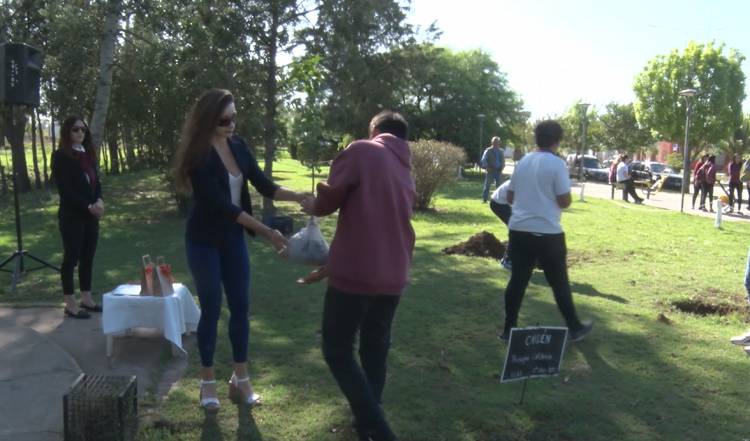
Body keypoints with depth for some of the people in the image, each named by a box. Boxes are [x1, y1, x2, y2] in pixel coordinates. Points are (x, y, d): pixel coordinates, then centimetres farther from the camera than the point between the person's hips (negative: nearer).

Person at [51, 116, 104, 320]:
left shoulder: (88, 154, 13)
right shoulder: (60, 156, -6)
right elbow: (64, 189, -12)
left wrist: (99, 201, -8)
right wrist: (89, 206, -17)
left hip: (91, 214, 6)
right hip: (72, 215, -6)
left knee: (88, 257, 10)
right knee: (71, 258, -1)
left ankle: (86, 299, 18)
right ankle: (70, 304, 5)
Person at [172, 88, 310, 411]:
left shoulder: (238, 146, -1)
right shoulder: (198, 156, -19)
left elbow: (263, 185, -1)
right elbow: (221, 204, -24)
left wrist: (297, 196, -19)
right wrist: (266, 232, -27)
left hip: (233, 239, 5)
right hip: (204, 242, -5)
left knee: (241, 306, 6)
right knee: (211, 309, 3)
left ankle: (240, 380, 19)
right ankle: (208, 381, 19)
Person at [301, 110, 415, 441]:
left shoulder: (361, 151, -4)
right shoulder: (406, 172, 19)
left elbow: (331, 196, -13)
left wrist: (314, 207, 11)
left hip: (355, 271, -7)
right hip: (393, 276, 7)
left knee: (337, 350, 6)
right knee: (375, 349, 21)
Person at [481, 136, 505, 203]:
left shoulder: (501, 151, 14)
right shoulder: (488, 151, 0)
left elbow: (503, 160, 23)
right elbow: (483, 160, -5)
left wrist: (502, 166, 5)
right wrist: (486, 167, -18)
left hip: (498, 171, 4)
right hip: (490, 171, -4)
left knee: (498, 185, 5)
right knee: (487, 185, -3)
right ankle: (484, 199, 1)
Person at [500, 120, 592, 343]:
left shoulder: (523, 161, 9)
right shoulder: (557, 164, -10)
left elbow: (510, 197, 15)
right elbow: (565, 201, -11)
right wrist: (553, 199, 9)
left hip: (519, 230, 5)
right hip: (547, 233, -5)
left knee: (517, 281, 10)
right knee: (559, 283, 8)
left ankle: (509, 329, 14)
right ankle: (574, 328, 22)